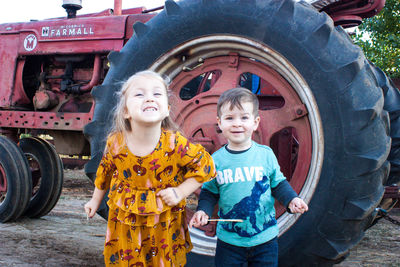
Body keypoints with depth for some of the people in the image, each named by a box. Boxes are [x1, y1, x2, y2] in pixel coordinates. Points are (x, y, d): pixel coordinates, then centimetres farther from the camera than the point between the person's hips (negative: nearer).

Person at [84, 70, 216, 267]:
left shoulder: (175, 144, -20)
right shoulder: (115, 143, -12)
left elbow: (205, 165, -8)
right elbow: (105, 171, 8)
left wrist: (180, 192, -16)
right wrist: (96, 200, 20)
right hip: (124, 224, 2)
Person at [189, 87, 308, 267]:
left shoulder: (265, 154, -6)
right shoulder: (216, 160, -6)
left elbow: (278, 183, 5)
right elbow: (210, 191, 4)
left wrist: (291, 200, -11)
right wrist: (204, 210, -13)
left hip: (265, 238, 0)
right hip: (229, 239, 0)